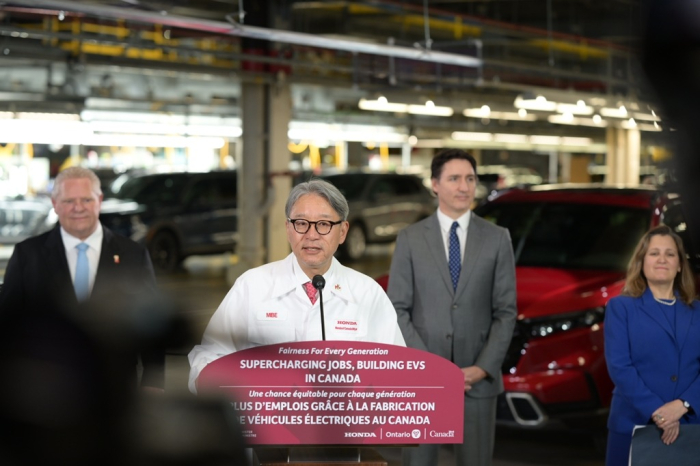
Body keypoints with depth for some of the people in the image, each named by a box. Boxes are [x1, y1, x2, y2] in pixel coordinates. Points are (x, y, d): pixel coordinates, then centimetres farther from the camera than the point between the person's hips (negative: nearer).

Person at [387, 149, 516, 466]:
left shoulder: (497, 239, 3)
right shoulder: (410, 239, 1)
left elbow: (505, 311, 1)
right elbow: (398, 310, -2)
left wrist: (484, 368, -10)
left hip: (477, 378, 1)